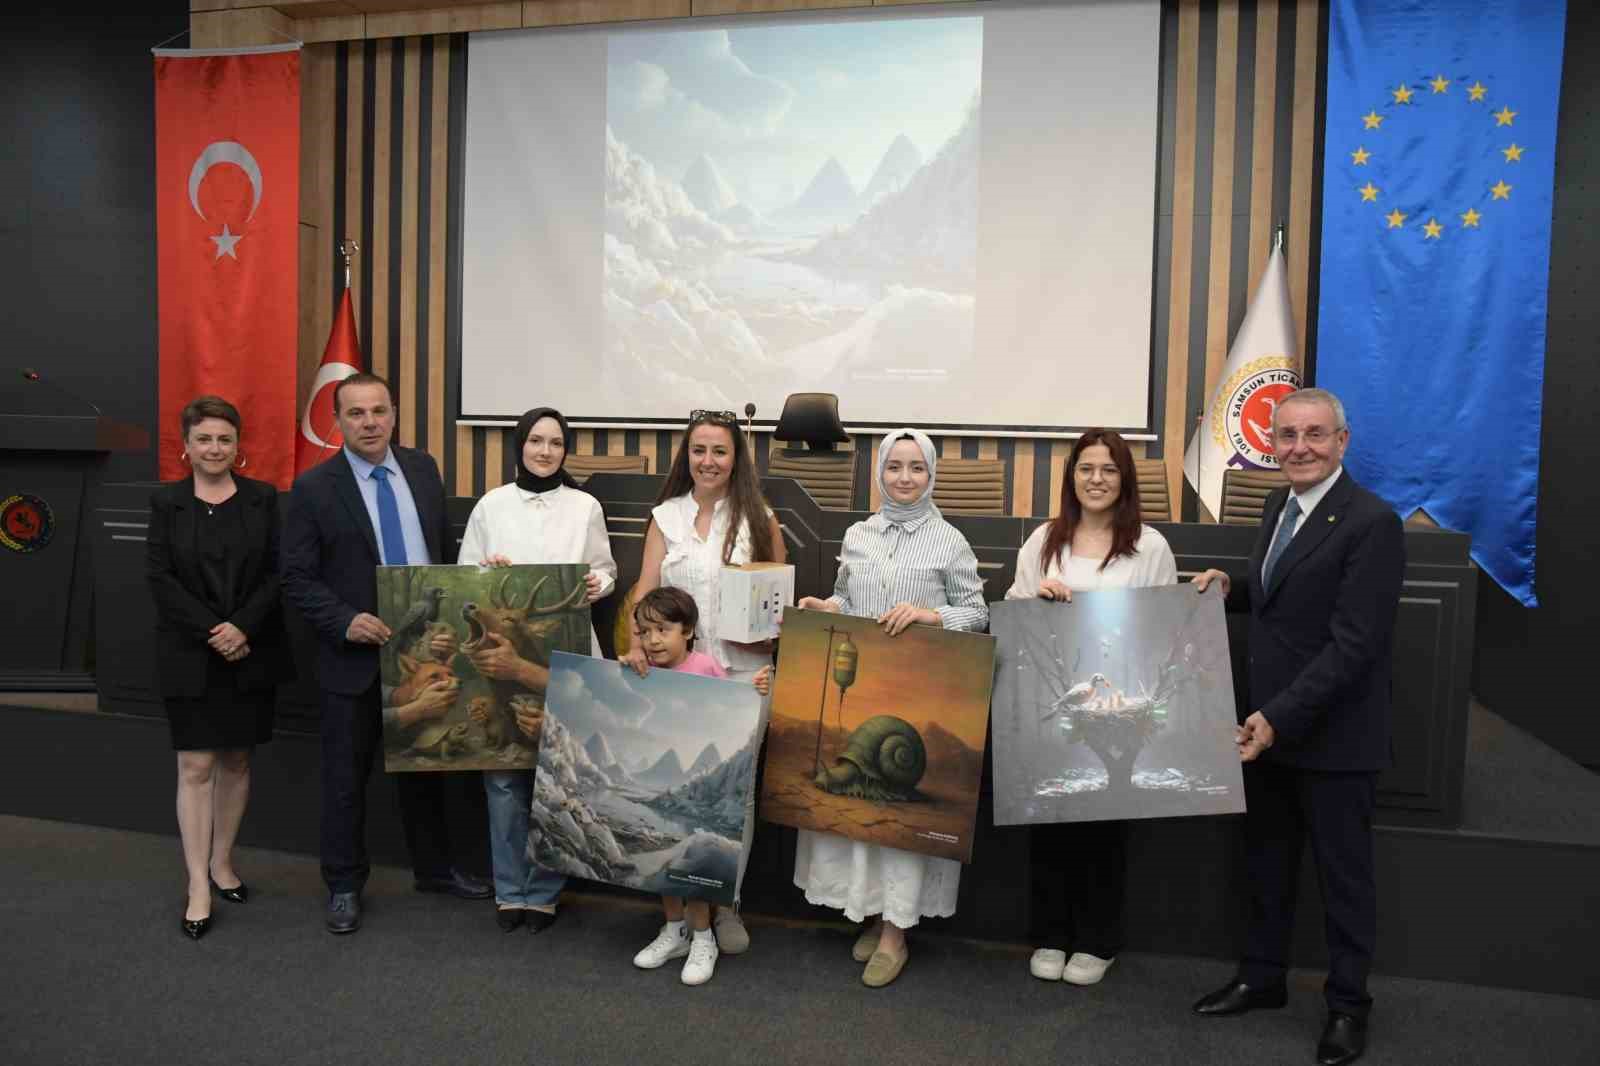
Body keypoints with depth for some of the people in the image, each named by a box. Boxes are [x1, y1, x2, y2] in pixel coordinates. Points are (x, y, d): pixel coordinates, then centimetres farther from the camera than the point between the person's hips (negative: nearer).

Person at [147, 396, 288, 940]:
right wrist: (213, 630, -14)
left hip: (251, 653, 1)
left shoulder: (262, 498, 3)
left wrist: (242, 628, -14)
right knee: (196, 766, -2)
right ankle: (198, 886, 4)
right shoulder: (166, 501, 2)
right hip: (189, 655, -1)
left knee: (236, 760, 10)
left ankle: (222, 862, 25)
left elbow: (276, 572, -2)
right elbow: (160, 577, -4)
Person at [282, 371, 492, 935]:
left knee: (424, 765, 17)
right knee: (346, 777, 10)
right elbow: (297, 577, -8)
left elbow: (445, 548, 12)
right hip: (356, 653, -3)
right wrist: (344, 621, -22)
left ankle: (435, 868, 33)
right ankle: (344, 886, 27)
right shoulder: (314, 487, -8)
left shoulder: (423, 469, 4)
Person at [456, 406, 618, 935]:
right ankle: (510, 889, 18)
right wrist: (485, 574, -13)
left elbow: (606, 569, 9)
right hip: (498, 651, 1)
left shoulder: (586, 507, 4)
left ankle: (544, 891, 18)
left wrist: (597, 584, -13)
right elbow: (463, 575, 8)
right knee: (503, 772, 2)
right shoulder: (490, 505, 4)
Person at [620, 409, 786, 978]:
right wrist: (638, 644, -14)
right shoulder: (666, 516, 7)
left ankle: (727, 903, 20)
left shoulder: (760, 519, 4)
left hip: (743, 671, -1)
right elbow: (645, 590, 2)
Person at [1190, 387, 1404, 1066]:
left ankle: (1347, 1004, 29)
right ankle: (1262, 977, 36)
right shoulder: (1277, 507, 8)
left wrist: (1279, 717, -26)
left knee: (1343, 876, 11)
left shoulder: (1371, 522, -18)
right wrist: (1232, 588, 1)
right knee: (1266, 862, 19)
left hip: (1333, 736, -7)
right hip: (1267, 724, 7)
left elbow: (1353, 643, -23)